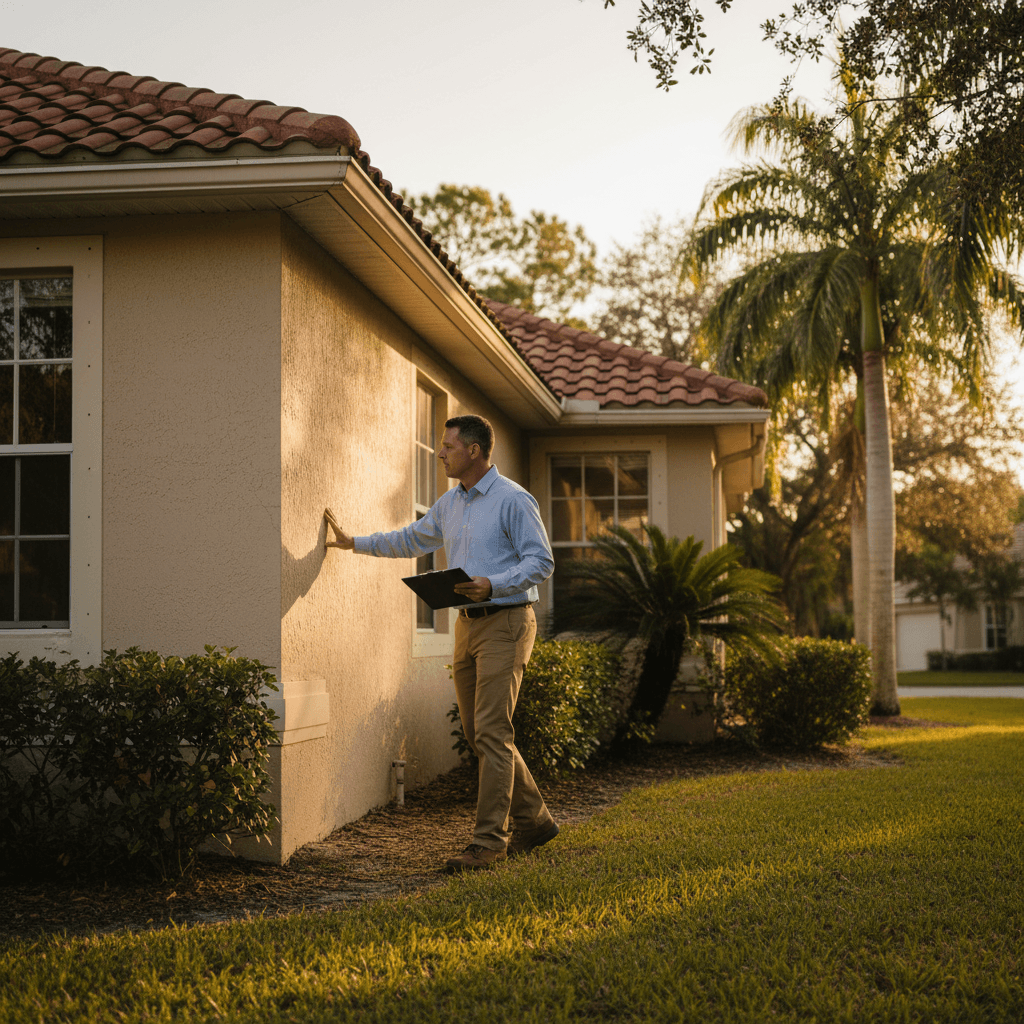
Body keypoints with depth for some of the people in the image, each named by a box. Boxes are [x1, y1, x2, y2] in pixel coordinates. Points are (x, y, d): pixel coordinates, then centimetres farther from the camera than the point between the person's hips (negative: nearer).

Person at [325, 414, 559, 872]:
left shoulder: (513, 500, -10)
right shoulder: (449, 504, 15)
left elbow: (541, 561, -13)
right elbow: (411, 539, 29)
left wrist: (493, 584, -24)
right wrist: (355, 543, 29)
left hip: (505, 623, -8)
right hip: (468, 625, 8)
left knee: (491, 733, -11)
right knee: (479, 733, 10)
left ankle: (489, 840, -9)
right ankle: (534, 820, 22)